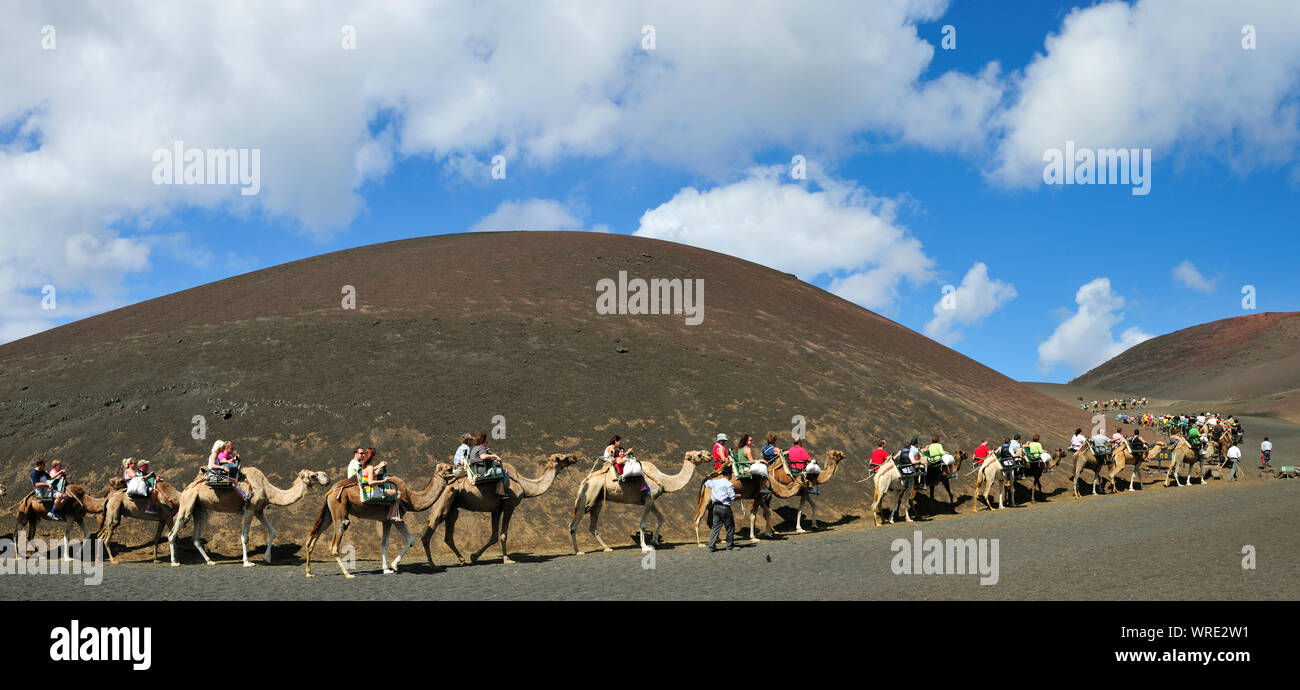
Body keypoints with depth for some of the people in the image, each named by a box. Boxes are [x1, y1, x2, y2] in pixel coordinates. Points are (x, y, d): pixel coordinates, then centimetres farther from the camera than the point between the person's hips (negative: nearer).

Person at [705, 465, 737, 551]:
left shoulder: (715, 482, 10)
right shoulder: (728, 484, -11)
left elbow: (707, 483, 30)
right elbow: (733, 497, -14)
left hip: (716, 506, 6)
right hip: (725, 507, -6)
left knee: (715, 526, 6)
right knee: (730, 527, 8)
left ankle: (711, 546, -2)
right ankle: (730, 546, 15)